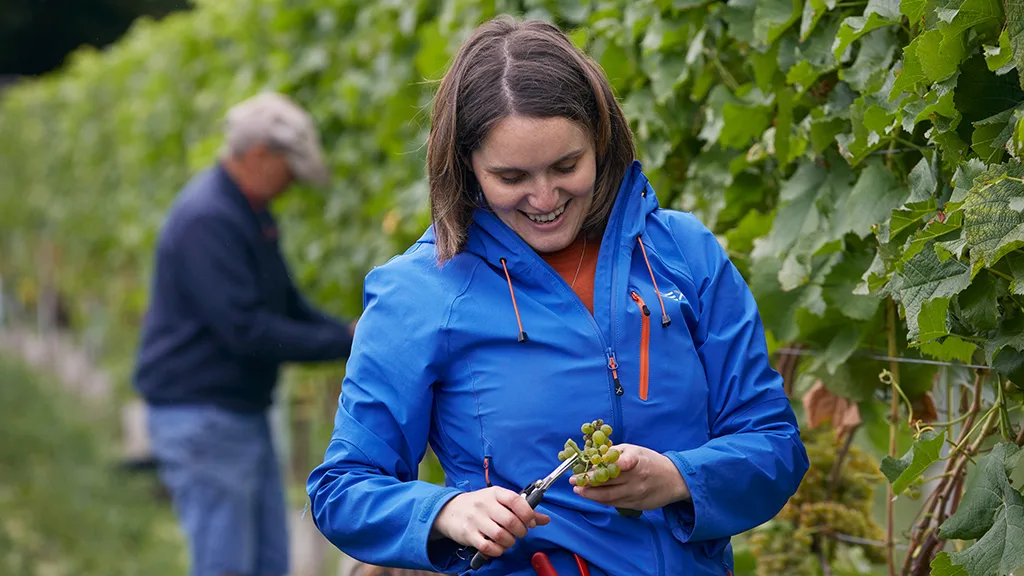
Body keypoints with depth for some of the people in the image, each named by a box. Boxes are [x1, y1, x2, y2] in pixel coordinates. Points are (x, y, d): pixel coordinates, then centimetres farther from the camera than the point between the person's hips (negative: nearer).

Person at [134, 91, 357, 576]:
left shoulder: (251, 213, 13)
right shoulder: (206, 220, -20)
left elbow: (285, 302, 21)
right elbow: (245, 329, -25)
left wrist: (348, 333, 4)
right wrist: (343, 346, -19)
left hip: (243, 411, 10)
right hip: (201, 415, -10)